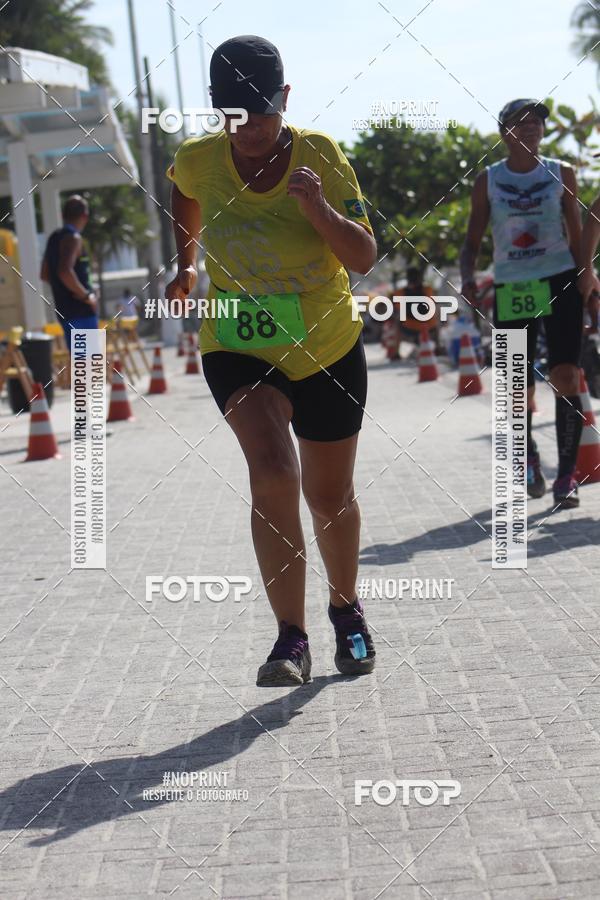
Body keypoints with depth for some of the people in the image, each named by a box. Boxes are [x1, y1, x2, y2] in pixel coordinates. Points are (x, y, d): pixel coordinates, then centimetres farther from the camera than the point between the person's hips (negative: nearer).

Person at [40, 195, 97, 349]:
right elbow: (65, 271, -29)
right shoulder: (73, 237, -14)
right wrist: (86, 295, -19)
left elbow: (45, 274, 22)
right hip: (80, 309, -9)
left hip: (64, 307, 9)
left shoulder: (55, 237, 14)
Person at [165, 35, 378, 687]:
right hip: (237, 350, 0)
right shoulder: (197, 161, -9)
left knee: (329, 496, 12)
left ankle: (346, 610, 41)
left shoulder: (319, 155, -14)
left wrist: (319, 209, -33)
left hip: (327, 351, 0)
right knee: (271, 471, -26)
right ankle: (291, 637, -16)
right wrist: (184, 264, 17)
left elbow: (364, 258, -17)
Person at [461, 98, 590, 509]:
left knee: (566, 377, -14)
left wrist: (585, 284, 4)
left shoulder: (561, 174, 5)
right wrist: (468, 277, -11)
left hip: (560, 283, -1)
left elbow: (576, 235, 9)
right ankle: (530, 462, 29)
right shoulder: (488, 180, 5)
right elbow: (474, 240, 7)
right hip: (511, 290, 1)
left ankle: (567, 475, -10)